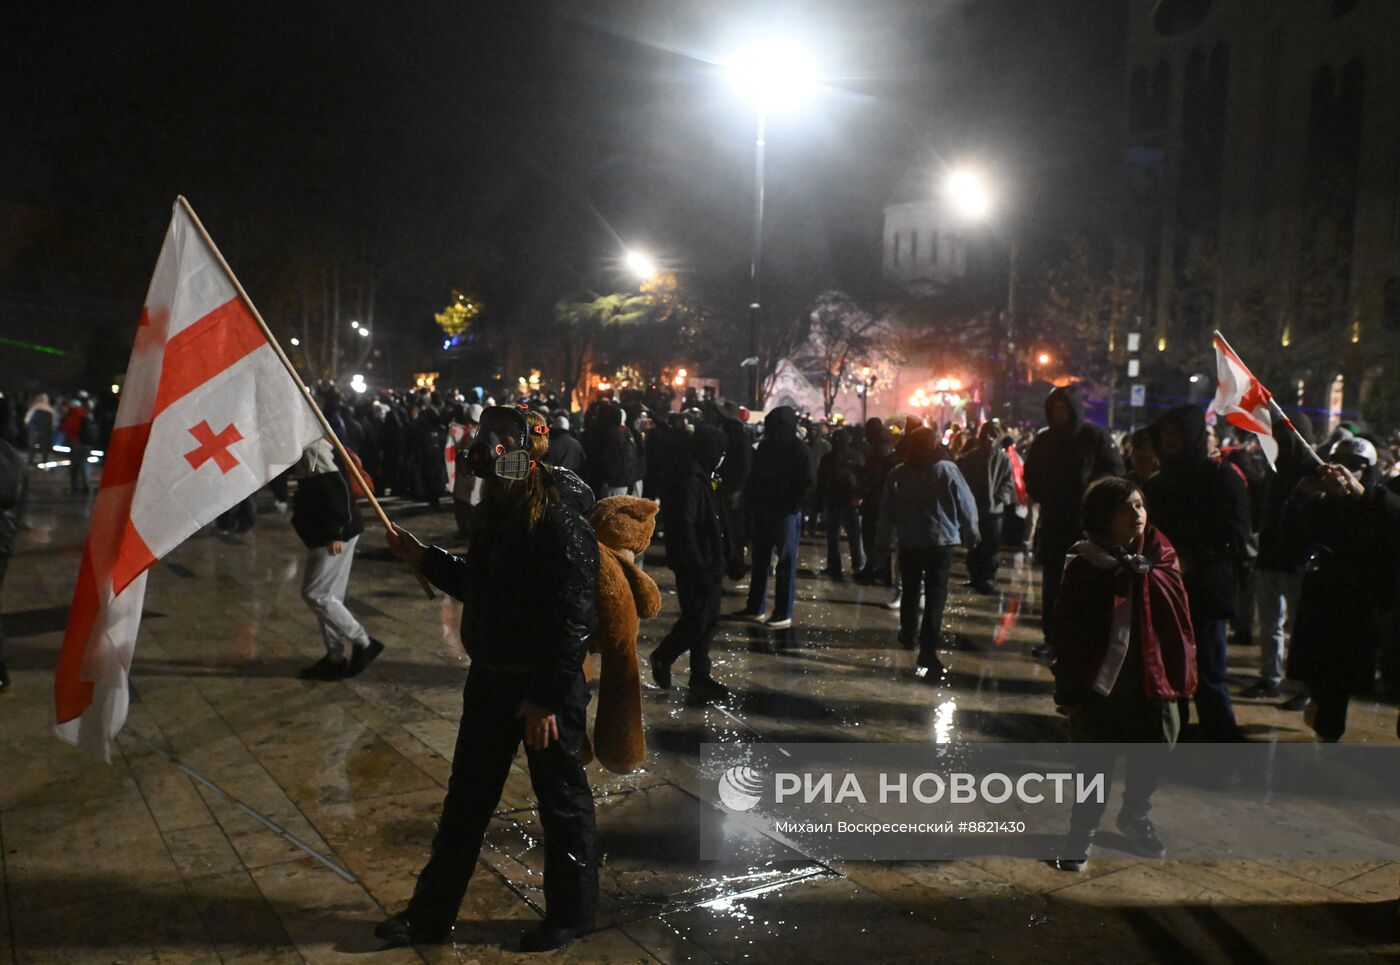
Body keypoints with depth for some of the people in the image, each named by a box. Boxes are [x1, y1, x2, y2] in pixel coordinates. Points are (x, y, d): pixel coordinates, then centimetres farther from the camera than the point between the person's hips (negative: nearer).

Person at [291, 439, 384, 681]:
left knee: (315, 594, -3)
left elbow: (335, 491, -25)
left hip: (331, 536, -10)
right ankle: (335, 657, 22)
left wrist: (335, 533, -26)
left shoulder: (311, 449, -18)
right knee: (328, 595, 14)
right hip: (325, 535, 10)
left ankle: (363, 642, 3)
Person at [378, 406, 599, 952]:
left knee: (561, 802, 10)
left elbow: (573, 621, -24)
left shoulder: (563, 528, -21)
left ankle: (570, 916, 31)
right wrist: (424, 558, 13)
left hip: (547, 687, -8)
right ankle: (431, 913, 35)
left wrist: (546, 699, -23)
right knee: (466, 799, 18)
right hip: (490, 680, 8)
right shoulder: (496, 517, 5)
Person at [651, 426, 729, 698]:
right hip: (694, 566, -10)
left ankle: (700, 676, 21)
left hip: (708, 564, 10)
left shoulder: (701, 478, 12)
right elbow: (683, 530, -23)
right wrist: (699, 569, -23)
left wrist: (717, 564, 18)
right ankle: (662, 658, 20)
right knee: (697, 620, -1)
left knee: (709, 619, 13)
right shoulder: (689, 482, -19)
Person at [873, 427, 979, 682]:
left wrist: (882, 543, 8)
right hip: (941, 541, -2)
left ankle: (908, 635, 40)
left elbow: (886, 512, 0)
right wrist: (971, 535, 6)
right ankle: (927, 655, -9)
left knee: (910, 592, 21)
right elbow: (966, 505, -6)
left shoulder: (897, 474, -2)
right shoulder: (947, 470, -7)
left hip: (909, 543, 3)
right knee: (935, 597, -3)